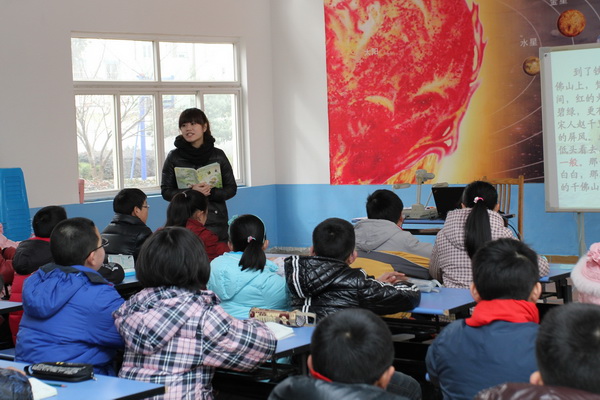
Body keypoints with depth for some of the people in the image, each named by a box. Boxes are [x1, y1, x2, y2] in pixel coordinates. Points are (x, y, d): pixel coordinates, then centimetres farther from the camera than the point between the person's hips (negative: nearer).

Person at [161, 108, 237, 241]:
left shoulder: (218, 155, 7)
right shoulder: (174, 157, 4)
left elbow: (231, 188, 7)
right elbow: (166, 191, 2)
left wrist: (211, 192, -12)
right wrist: (190, 192, -15)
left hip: (216, 223, 1)